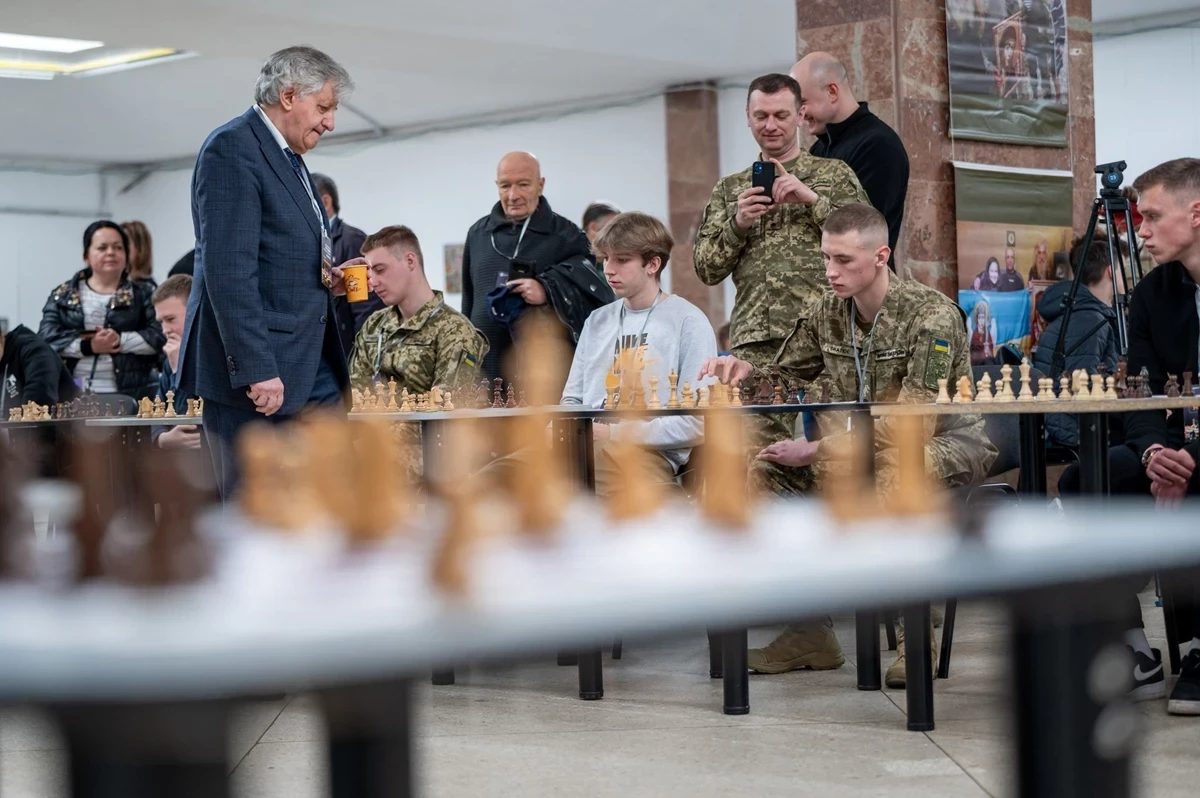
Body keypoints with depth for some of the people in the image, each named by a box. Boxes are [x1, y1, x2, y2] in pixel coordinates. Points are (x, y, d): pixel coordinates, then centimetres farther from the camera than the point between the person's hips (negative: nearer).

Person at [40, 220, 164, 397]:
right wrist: (87, 346, -13)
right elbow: (46, 337, 2)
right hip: (73, 394, 1)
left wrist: (120, 340, -14)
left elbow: (161, 336, -1)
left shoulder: (144, 294, 12)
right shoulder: (62, 296, 15)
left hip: (129, 394, -1)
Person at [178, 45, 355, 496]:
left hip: (310, 372, 10)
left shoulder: (288, 159, 19)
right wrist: (256, 370, -25)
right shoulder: (232, 149, -11)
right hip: (259, 374, -10)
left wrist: (325, 280, 7)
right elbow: (228, 270, -20)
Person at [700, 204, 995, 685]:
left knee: (895, 472, -40)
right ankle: (809, 631, -6)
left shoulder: (931, 316, -22)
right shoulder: (828, 313, -1)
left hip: (946, 441, -7)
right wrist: (746, 371, -13)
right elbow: (786, 378, 12)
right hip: (863, 443, 7)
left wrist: (815, 451, -31)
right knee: (766, 469, -12)